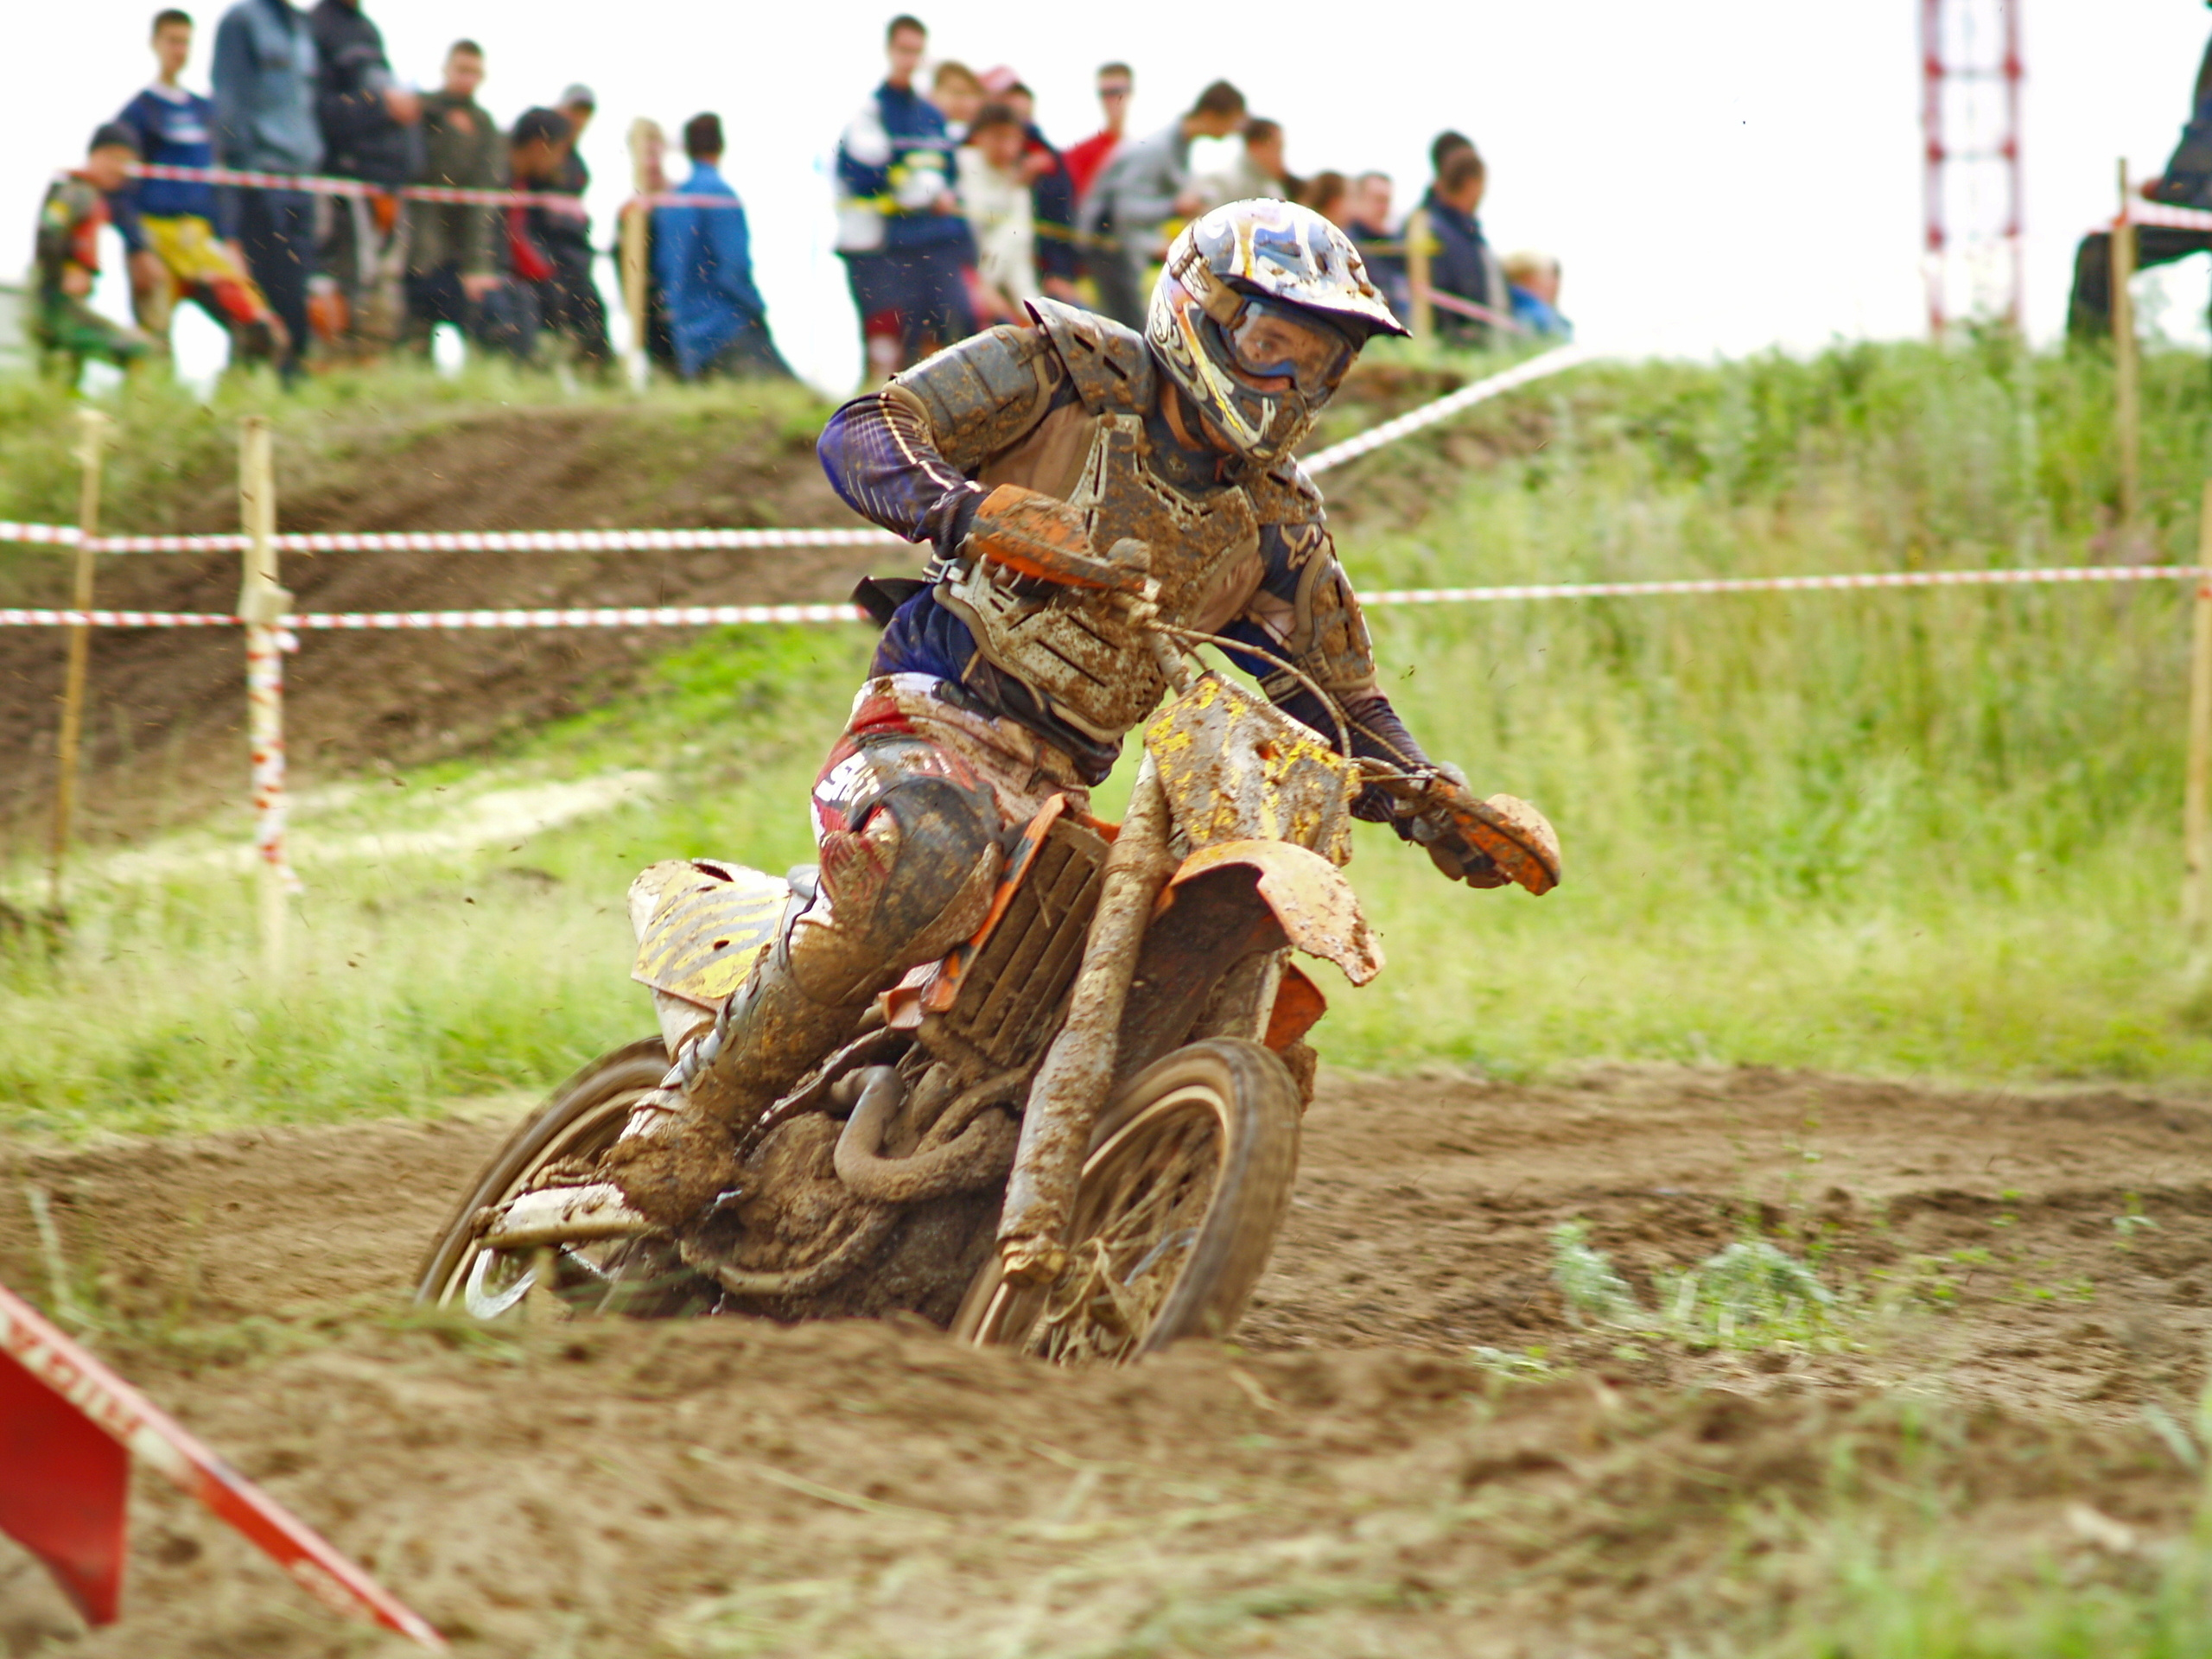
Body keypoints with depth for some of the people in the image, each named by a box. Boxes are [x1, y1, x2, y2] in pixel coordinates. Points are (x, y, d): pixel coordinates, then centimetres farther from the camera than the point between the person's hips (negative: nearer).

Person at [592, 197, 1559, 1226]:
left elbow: (1339, 700, 16)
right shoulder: (1065, 370, 1)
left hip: (1061, 782, 6)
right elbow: (860, 435, -8)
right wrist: (969, 510, -29)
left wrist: (1443, 807, -3)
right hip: (934, 715, -6)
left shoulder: (1275, 524, 14)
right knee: (924, 863, -40)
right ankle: (703, 1104, -24)